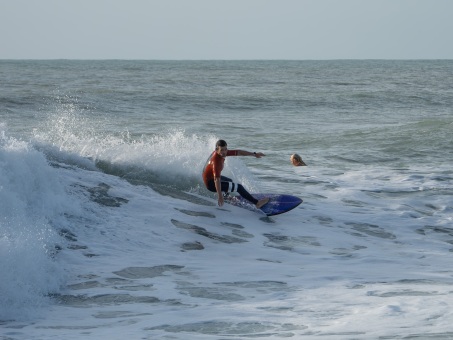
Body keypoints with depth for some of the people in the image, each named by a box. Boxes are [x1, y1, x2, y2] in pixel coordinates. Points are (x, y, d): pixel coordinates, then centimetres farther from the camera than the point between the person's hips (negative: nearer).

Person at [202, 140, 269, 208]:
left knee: (230, 181, 37)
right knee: (239, 187, -14)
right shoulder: (216, 160, -35)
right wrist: (219, 195, -49)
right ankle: (257, 203, -9)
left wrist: (254, 154, 0)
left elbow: (238, 152, -1)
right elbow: (216, 179, -43)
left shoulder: (223, 153, -9)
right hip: (211, 183, -10)